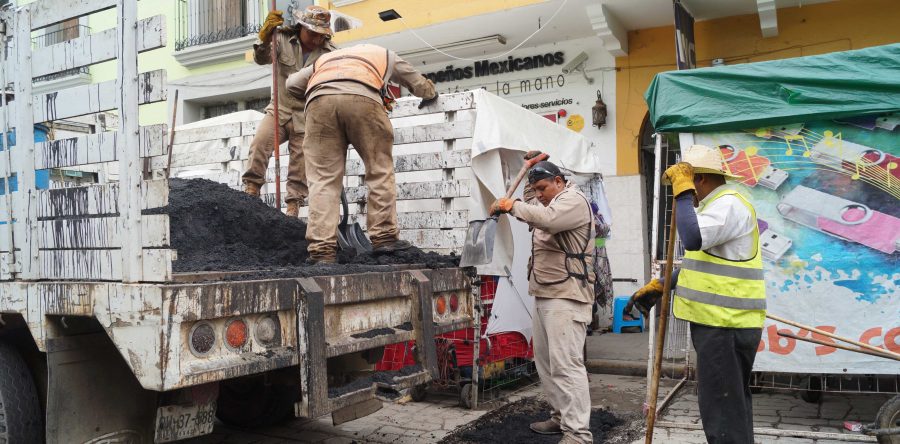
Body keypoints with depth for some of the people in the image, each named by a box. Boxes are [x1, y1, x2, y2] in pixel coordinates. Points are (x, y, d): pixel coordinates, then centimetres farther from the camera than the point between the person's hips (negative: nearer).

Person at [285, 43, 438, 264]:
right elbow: (419, 83, 49)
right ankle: (384, 237, 9)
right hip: (362, 98, -2)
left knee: (323, 178, 2)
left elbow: (292, 84, 30)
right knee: (380, 170, 11)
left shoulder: (325, 59, 43)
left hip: (319, 100, 2)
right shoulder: (385, 54, 40)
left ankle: (322, 249, -5)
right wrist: (430, 95, 71)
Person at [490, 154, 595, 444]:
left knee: (566, 364, -14)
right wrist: (534, 169, 22)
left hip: (566, 297, -10)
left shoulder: (573, 200, -9)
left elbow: (547, 218, -28)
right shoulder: (548, 203, 23)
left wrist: (512, 206, -17)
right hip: (544, 295, 10)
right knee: (546, 362, 13)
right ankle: (561, 417, 23)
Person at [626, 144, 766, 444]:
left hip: (726, 325, -11)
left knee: (722, 407, -5)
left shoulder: (729, 204, -13)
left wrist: (683, 192, -20)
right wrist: (658, 286, 18)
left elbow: (693, 239, -30)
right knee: (729, 403, 18)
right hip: (718, 322, 11)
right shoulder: (716, 206, 21)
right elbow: (699, 262, 25)